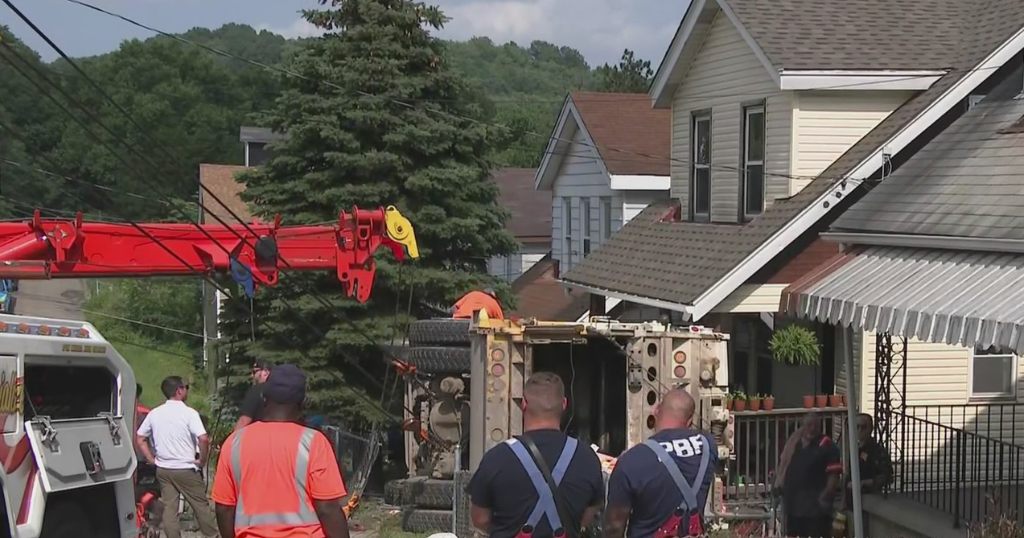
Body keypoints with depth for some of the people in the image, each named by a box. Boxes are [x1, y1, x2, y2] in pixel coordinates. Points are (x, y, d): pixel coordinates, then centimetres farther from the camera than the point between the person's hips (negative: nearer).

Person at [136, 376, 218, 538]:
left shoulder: (154, 413, 2)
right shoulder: (189, 413, -14)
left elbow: (139, 438, 9)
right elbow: (203, 439, -26)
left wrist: (152, 460, 11)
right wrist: (202, 461, -12)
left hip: (163, 470, 4)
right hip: (186, 469, -4)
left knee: (169, 508, 8)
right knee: (201, 505, 9)